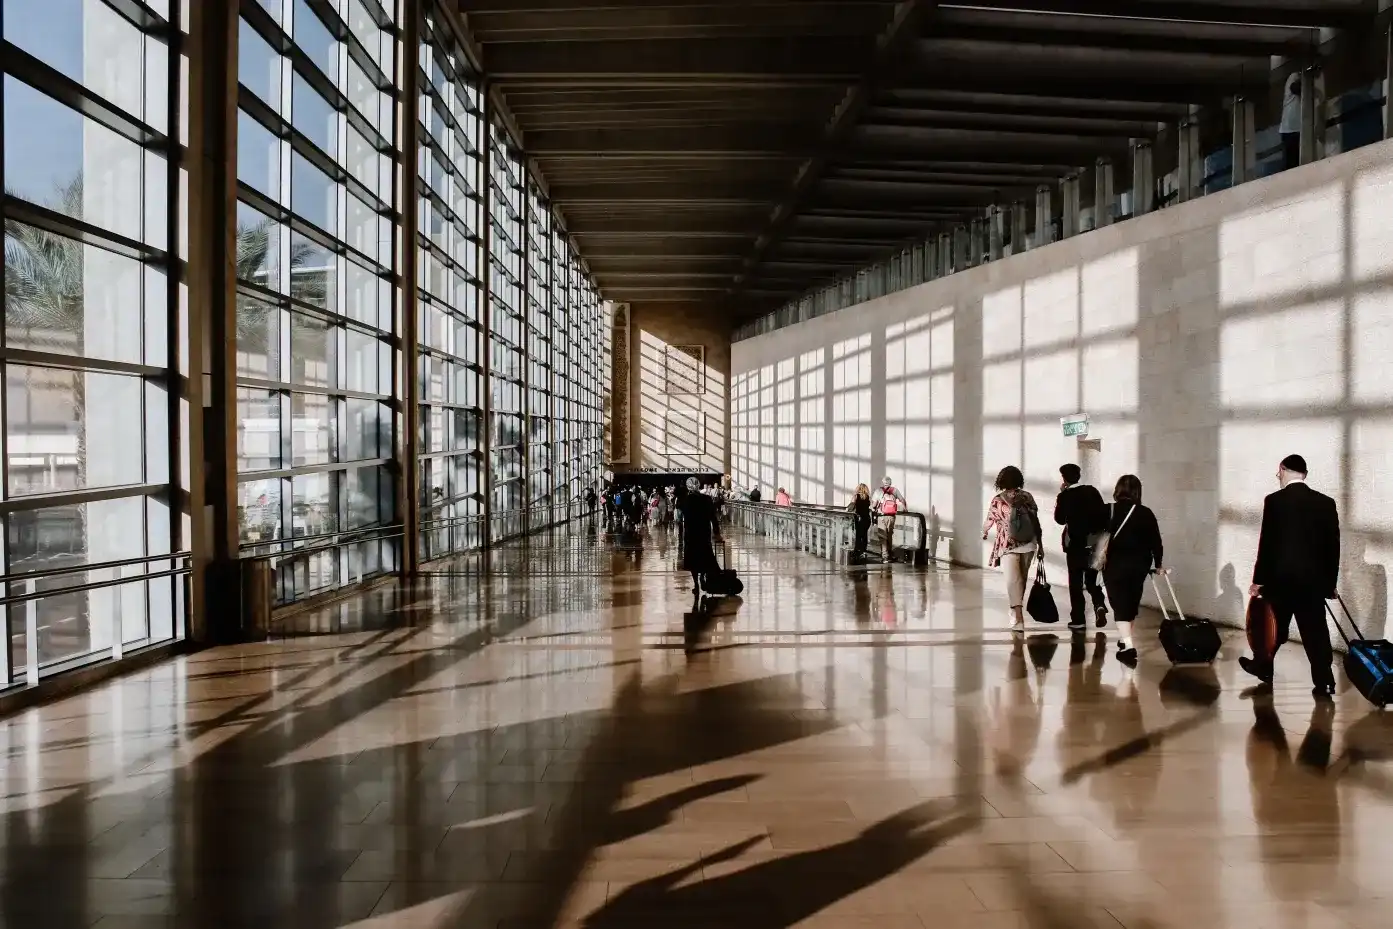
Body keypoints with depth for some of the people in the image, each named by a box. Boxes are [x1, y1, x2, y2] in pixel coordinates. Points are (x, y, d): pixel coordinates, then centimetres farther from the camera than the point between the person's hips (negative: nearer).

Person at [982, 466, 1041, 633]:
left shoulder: (998, 500, -4)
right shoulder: (1027, 497, 2)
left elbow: (989, 521, 8)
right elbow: (1035, 521, 2)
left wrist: (984, 532, 30)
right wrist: (1040, 544, 10)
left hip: (1008, 546, -3)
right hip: (1028, 544, 3)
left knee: (1013, 580, -8)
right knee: (1021, 579, 18)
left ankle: (1018, 619, -21)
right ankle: (1017, 612, 35)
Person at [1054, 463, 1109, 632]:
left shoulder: (1064, 496, -8)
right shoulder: (1092, 490, 2)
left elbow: (1060, 519, 1)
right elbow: (1104, 513, 1)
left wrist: (1061, 495, 2)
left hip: (1075, 543, -3)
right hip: (1095, 543, 3)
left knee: (1076, 582, 6)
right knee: (1091, 579, 16)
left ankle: (1078, 620, 6)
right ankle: (1100, 604, -10)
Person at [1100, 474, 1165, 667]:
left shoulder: (1107, 511, -6)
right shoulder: (1146, 513, -2)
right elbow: (1155, 541, 2)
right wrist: (1158, 564, 12)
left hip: (1115, 563, -3)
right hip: (1139, 563, 3)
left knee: (1120, 604, -4)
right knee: (1132, 602, 19)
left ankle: (1128, 646, -19)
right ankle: (1125, 639, 35)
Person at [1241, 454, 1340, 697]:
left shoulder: (1274, 501, -9)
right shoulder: (1326, 503, 2)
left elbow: (1267, 543, -9)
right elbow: (1333, 545, 5)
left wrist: (1258, 579, -2)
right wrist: (1331, 581, 13)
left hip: (1280, 577, -3)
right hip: (1314, 579, 3)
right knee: (1316, 631, 6)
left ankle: (1264, 667, 29)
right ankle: (1324, 682, 7)